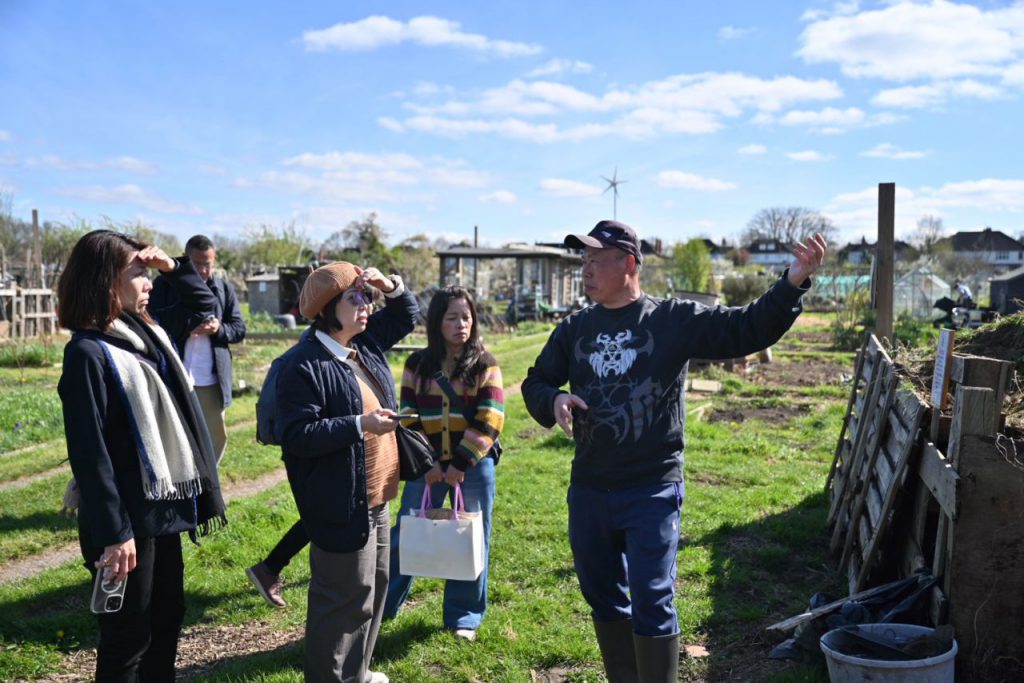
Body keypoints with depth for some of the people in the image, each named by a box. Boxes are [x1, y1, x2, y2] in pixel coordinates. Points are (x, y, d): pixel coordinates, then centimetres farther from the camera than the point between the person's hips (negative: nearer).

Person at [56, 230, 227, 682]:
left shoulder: (146, 331, 7)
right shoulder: (88, 352, -18)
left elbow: (204, 304, 24)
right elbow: (88, 453, -20)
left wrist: (173, 267, 5)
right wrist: (113, 534, -21)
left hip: (163, 507, 9)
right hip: (128, 518, -8)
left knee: (168, 618, 20)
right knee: (129, 637, 6)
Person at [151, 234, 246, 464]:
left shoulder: (225, 288, 7)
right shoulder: (165, 284, 0)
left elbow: (239, 330, 7)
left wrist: (219, 329, -15)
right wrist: (185, 327, -20)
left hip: (212, 381, 3)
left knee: (216, 436, 11)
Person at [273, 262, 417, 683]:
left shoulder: (367, 344, 8)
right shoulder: (303, 365, -17)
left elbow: (407, 316, 22)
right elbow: (296, 435, -22)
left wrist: (391, 286, 2)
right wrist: (359, 425, -25)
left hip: (375, 497, 10)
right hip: (341, 504, -9)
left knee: (375, 584, 19)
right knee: (347, 597, -1)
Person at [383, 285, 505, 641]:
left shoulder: (485, 365, -3)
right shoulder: (418, 364, 4)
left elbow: (490, 420, -10)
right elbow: (408, 417, 3)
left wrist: (462, 463, -14)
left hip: (474, 466, -1)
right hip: (428, 466, 2)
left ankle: (464, 617, 22)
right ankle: (381, 607, 25)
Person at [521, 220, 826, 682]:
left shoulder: (675, 319, -5)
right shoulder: (573, 329, 7)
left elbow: (747, 330, -9)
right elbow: (534, 383, 14)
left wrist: (792, 284, -23)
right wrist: (553, 400, -10)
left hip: (653, 491, -5)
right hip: (588, 491, 5)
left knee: (651, 603, 0)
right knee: (603, 598, 18)